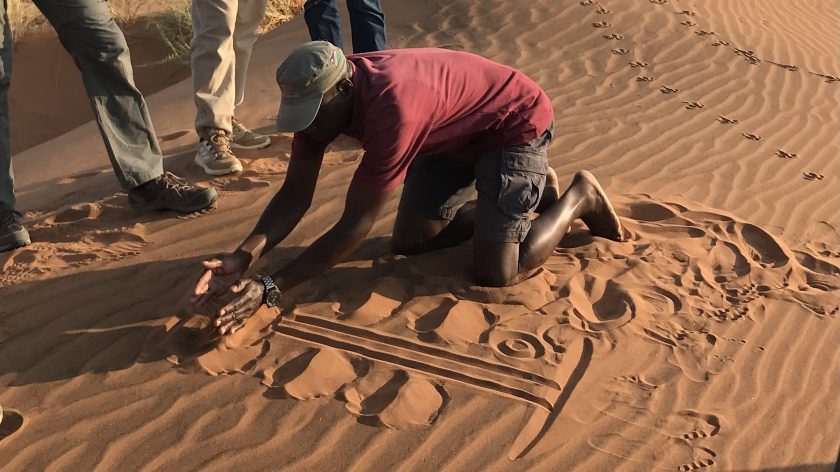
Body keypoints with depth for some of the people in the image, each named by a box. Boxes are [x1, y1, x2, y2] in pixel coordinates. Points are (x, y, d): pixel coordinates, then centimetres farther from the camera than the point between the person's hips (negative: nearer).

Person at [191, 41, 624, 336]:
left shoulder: (391, 109, -41)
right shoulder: (321, 95, -16)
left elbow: (354, 227, -37)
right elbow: (295, 195, -14)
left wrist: (270, 289, -39)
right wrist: (242, 258, -29)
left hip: (514, 123, -8)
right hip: (454, 133, 8)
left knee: (495, 274, -15)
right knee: (408, 242, 9)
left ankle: (578, 197, 11)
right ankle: (529, 189, 22)